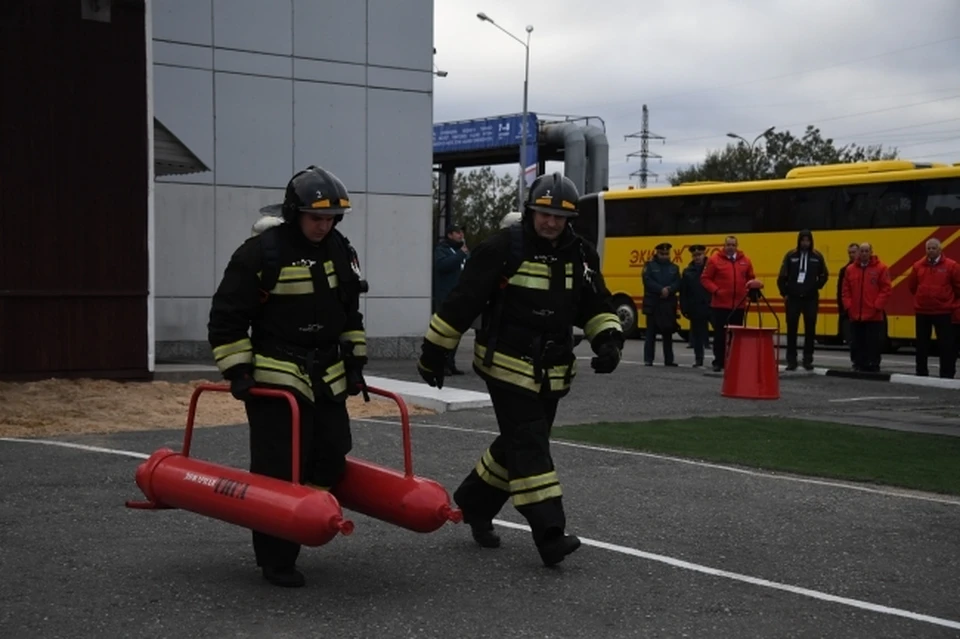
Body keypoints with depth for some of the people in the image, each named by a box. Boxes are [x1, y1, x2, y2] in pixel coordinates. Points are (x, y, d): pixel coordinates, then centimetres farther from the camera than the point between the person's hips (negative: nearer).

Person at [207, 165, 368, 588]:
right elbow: (226, 318, -9)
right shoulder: (261, 253, -13)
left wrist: (354, 362, 14)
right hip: (275, 380, -6)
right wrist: (237, 370, -12)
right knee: (278, 472, -5)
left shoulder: (341, 252, 7)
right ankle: (276, 561, 6)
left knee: (331, 461, 6)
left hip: (328, 380, 6)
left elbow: (350, 314, 20)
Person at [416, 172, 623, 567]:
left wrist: (608, 339, -8)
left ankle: (474, 502, 35)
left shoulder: (580, 256, 4)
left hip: (552, 373, 6)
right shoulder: (503, 248, -13)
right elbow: (462, 302, -10)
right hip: (507, 366, -6)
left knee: (519, 444, 15)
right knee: (529, 447, -11)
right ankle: (550, 534, -14)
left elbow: (597, 307, 13)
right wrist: (433, 353, -7)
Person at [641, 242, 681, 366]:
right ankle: (648, 359, 0)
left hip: (669, 305, 3)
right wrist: (661, 290, -18)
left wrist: (669, 289, -17)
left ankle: (669, 359, 11)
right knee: (651, 332, -2)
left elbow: (677, 284, 2)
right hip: (653, 304, -3)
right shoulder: (649, 266, 3)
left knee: (668, 333, 6)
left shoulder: (674, 268, 13)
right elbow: (648, 282, -10)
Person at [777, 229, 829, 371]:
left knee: (810, 329, 4)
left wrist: (816, 287, 1)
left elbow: (824, 275, 10)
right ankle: (791, 360, 7)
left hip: (810, 298, 1)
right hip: (793, 298, -1)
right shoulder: (791, 256, -1)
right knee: (792, 329, 1)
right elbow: (782, 276, 1)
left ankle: (808, 359, 13)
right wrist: (784, 293, -2)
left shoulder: (817, 256, 1)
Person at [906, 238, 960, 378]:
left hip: (943, 312, -3)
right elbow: (911, 286, 15)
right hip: (922, 312, 3)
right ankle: (921, 374, 18)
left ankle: (947, 376, 3)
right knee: (922, 345, 9)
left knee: (946, 345, -2)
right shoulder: (918, 266, 4)